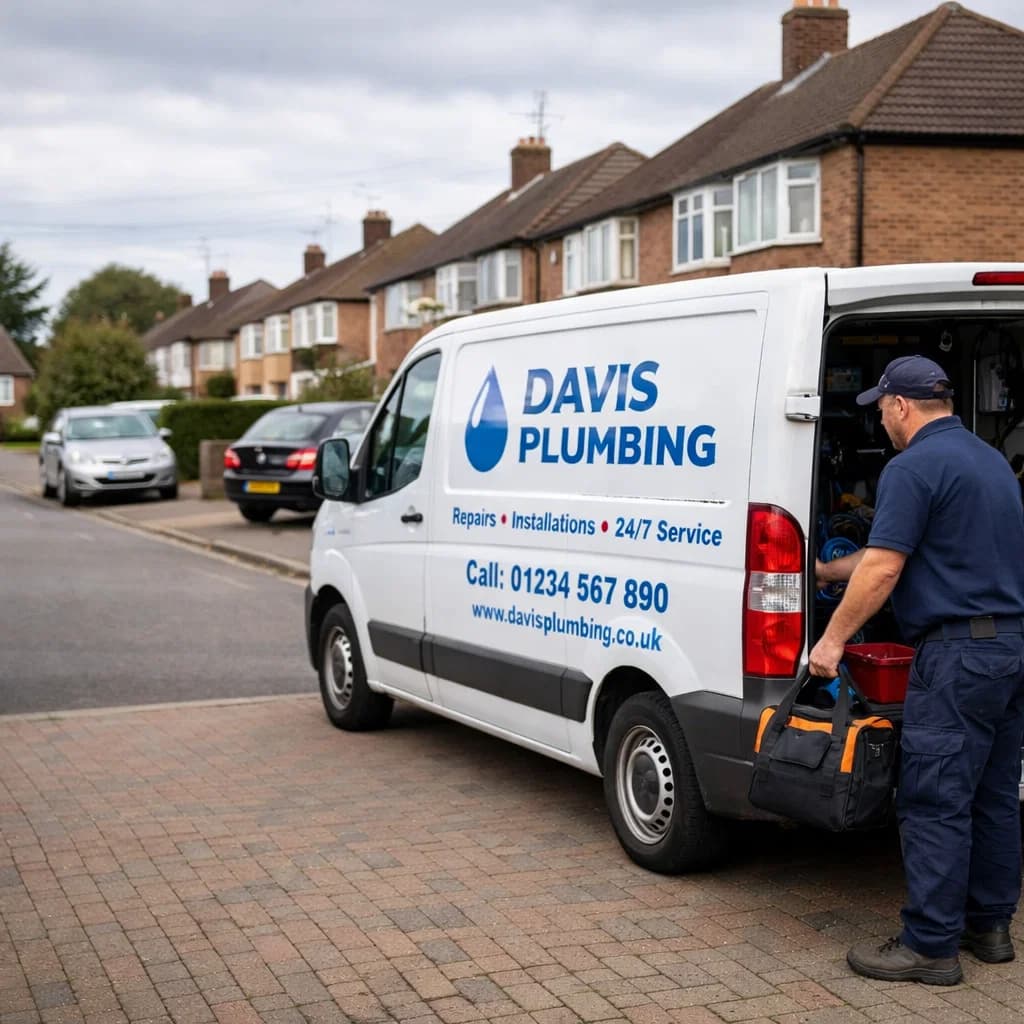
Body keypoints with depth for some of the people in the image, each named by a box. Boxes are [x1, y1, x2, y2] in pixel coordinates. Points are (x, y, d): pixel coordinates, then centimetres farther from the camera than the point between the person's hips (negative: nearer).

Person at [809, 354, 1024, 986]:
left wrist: (833, 640, -8)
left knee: (935, 803, -4)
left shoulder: (914, 467, -12)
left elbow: (883, 569, -17)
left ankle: (931, 947, 1)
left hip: (958, 654, -10)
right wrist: (828, 572, 31)